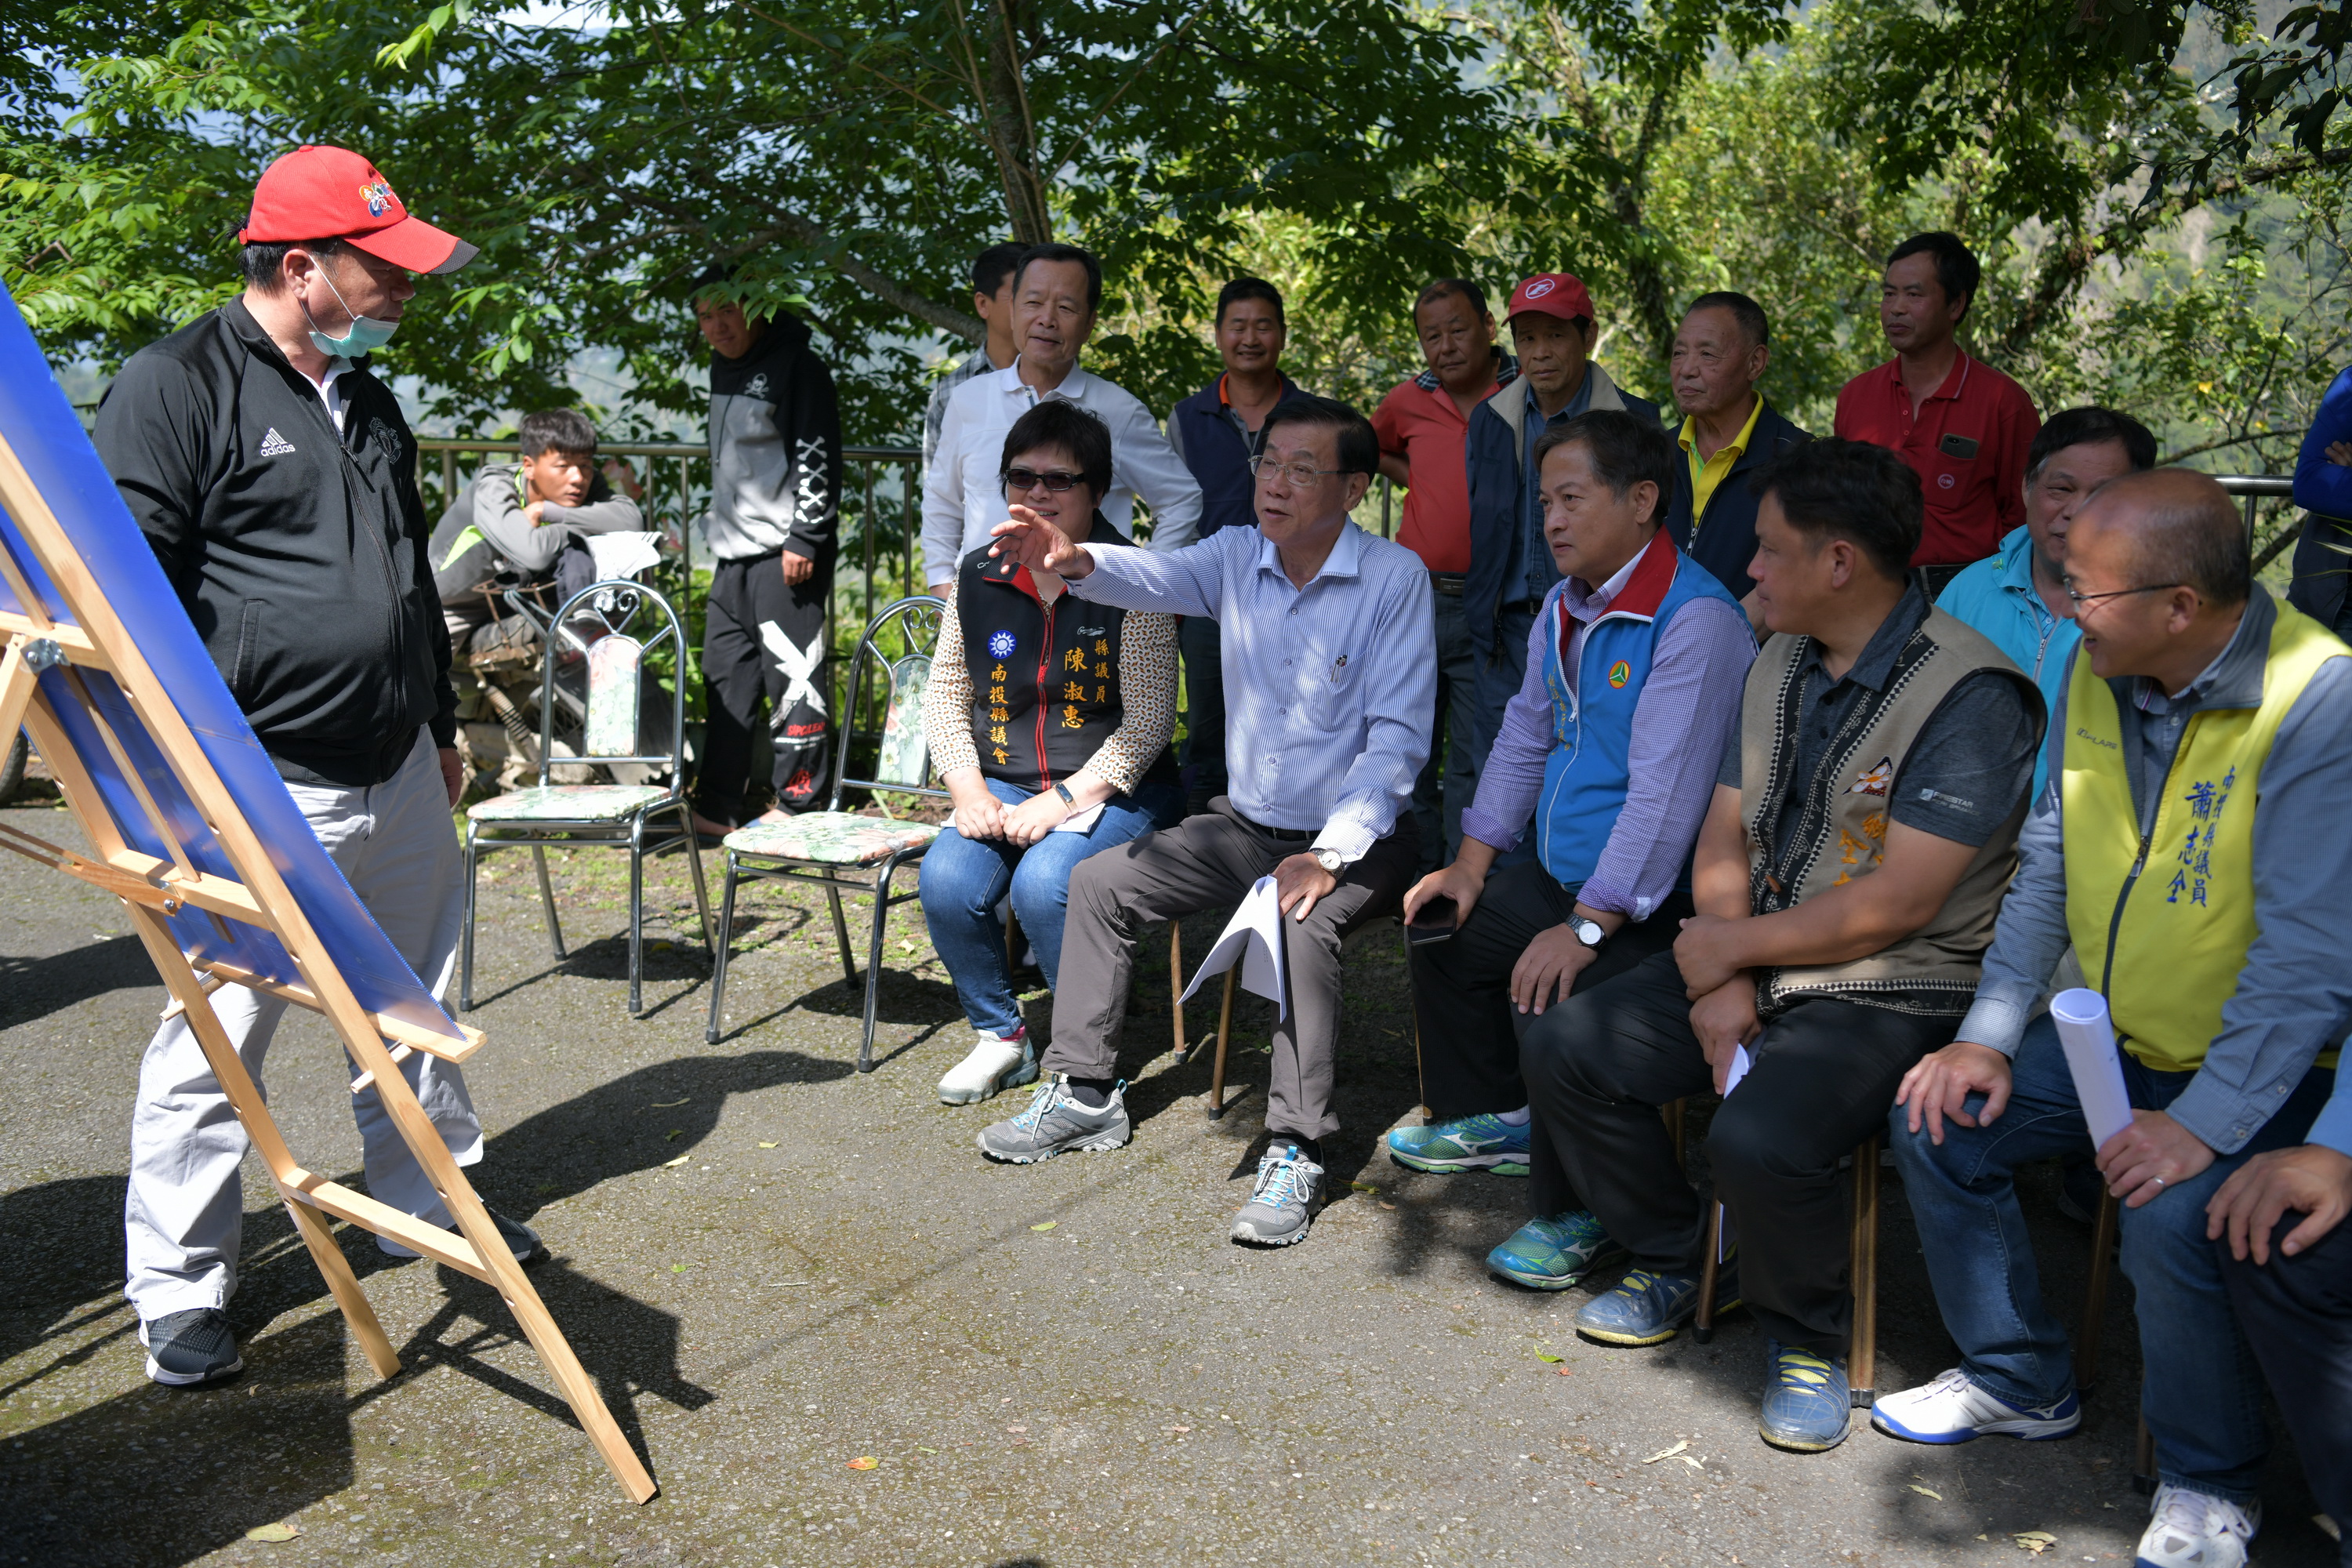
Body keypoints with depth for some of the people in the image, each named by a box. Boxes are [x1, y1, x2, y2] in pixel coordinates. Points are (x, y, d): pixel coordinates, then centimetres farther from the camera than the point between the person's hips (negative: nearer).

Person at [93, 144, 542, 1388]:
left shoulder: (369, 400, 17)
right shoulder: (176, 386, -8)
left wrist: (440, 723, 27)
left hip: (400, 782, 8)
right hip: (264, 793, -8)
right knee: (215, 1044, 0)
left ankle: (432, 1204, 34)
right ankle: (177, 1292, 16)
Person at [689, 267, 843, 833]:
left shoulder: (797, 366, -9)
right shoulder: (724, 367, 17)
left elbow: (819, 457, -14)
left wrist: (805, 537, -18)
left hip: (786, 551, -9)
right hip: (734, 551, 9)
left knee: (792, 671, -6)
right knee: (725, 675, 11)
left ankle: (797, 803, 4)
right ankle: (716, 809, 19)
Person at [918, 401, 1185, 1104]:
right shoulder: (979, 577, 6)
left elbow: (1148, 722, -11)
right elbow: (944, 694, 11)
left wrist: (1064, 801, -18)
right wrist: (969, 789, -5)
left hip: (1112, 789, -4)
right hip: (1005, 785, 5)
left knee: (1043, 883, -30)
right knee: (946, 880, -22)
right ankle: (1001, 1037, 3)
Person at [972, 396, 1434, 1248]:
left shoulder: (1395, 577, -14)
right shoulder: (1238, 556, 0)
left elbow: (1398, 735, -17)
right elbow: (1160, 576, -20)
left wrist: (1328, 855, -26)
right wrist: (1077, 562, -44)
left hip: (1352, 834, -6)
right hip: (1246, 823, 6)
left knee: (1302, 924, -34)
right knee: (1098, 881, 1)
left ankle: (1295, 1152, -23)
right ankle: (1085, 1094, 11)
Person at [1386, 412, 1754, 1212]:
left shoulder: (1695, 620, -21)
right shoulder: (1565, 607, 9)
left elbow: (1665, 792, -27)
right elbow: (1524, 738, 19)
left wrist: (1588, 928, -28)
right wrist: (1472, 863, 12)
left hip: (1651, 903, -10)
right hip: (1558, 877, 10)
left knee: (1549, 1000, -29)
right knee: (1443, 931, 16)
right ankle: (1498, 1121, 33)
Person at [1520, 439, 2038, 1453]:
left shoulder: (1971, 697, -18)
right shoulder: (1779, 664, 8)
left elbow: (1894, 906, -22)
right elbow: (1723, 840, 8)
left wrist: (1726, 946, -12)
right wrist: (1716, 983, -8)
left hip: (1894, 990, -7)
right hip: (1753, 961, 8)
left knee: (1757, 1139, -31)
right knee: (1563, 1053, -4)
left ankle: (1809, 1339, 2)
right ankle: (1677, 1263, 18)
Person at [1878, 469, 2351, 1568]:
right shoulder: (2096, 672, -3)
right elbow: (2047, 868, 4)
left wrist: (2202, 1125, -30)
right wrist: (1989, 1035, -1)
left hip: (2259, 1064, -7)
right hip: (2115, 1030, 7)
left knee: (2171, 1221, -28)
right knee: (1937, 1119, -3)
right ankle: (2021, 1380, 19)